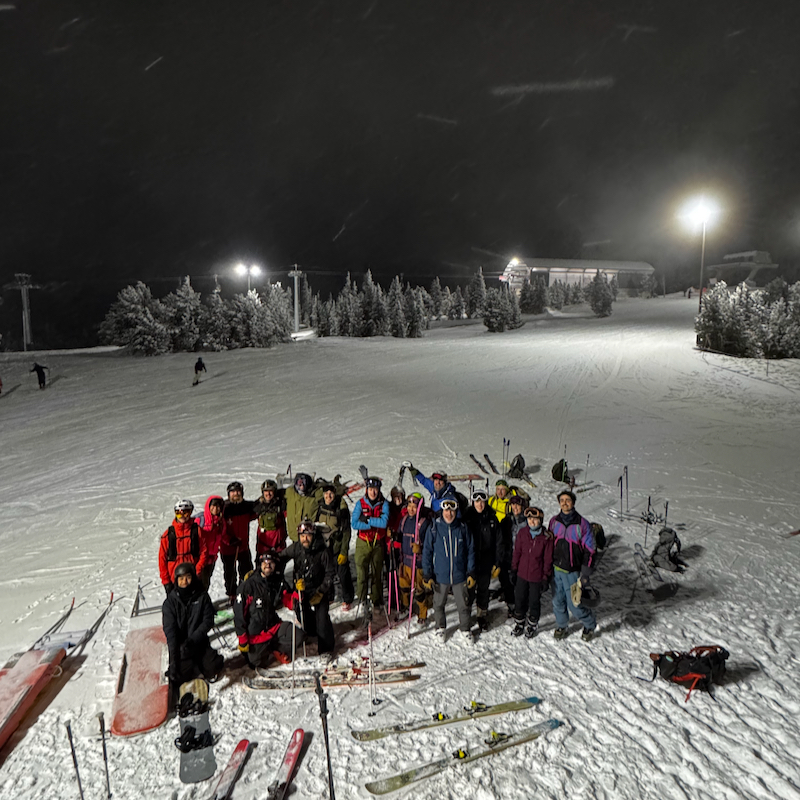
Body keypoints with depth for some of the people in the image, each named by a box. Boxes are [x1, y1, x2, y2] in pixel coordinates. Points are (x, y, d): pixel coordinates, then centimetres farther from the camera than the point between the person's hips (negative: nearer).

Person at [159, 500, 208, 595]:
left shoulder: (197, 530, -1)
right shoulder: (168, 534, 0)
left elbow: (204, 552, 0)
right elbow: (162, 558, 2)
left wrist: (197, 571, -11)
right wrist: (166, 581, -1)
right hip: (174, 579, 0)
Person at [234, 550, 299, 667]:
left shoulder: (279, 583, -2)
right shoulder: (247, 585, -16)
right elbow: (239, 613, -12)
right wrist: (242, 639, -11)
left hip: (274, 627, 3)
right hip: (255, 633, -3)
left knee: (297, 635, -17)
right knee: (257, 664, 4)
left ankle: (275, 648, 10)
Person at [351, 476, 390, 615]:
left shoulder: (384, 504, -3)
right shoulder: (360, 504, -4)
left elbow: (384, 522, -18)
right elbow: (354, 524, -14)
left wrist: (367, 519, -17)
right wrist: (374, 524, -18)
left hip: (378, 543, 1)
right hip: (363, 543, -1)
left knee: (377, 573, 10)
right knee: (362, 574, -3)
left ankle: (378, 602, 24)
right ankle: (363, 602, 10)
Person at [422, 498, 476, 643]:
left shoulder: (463, 527, -5)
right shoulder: (434, 528, -8)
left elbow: (470, 550, 4)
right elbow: (427, 552, -2)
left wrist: (471, 572, 2)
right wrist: (427, 575, -4)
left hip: (460, 575, 0)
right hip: (440, 575, 0)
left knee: (463, 604, 11)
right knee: (439, 604, 15)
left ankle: (465, 628, 34)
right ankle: (440, 627, 39)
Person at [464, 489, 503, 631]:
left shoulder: (492, 519, -2)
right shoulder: (467, 518, -5)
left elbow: (498, 542, 3)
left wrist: (498, 563, 0)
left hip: (486, 562, 1)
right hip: (469, 562, -1)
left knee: (483, 590, 12)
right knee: (469, 590, 2)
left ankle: (483, 615, 31)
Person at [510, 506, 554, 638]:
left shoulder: (547, 537, -14)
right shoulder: (522, 533, -5)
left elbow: (548, 559, -8)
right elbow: (517, 552, 4)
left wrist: (546, 578, -6)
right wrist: (513, 571, 6)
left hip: (537, 576, -3)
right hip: (522, 574, 3)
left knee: (534, 602, 13)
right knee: (519, 600, 15)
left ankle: (532, 626, 36)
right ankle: (519, 624, 37)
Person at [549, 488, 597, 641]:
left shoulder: (582, 524, -9)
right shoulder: (554, 521, 2)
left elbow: (589, 549, -5)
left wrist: (585, 573, -8)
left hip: (572, 571, -3)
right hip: (556, 569, 4)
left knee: (574, 605, 0)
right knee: (558, 601, 10)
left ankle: (590, 624, 26)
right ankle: (561, 626, 34)